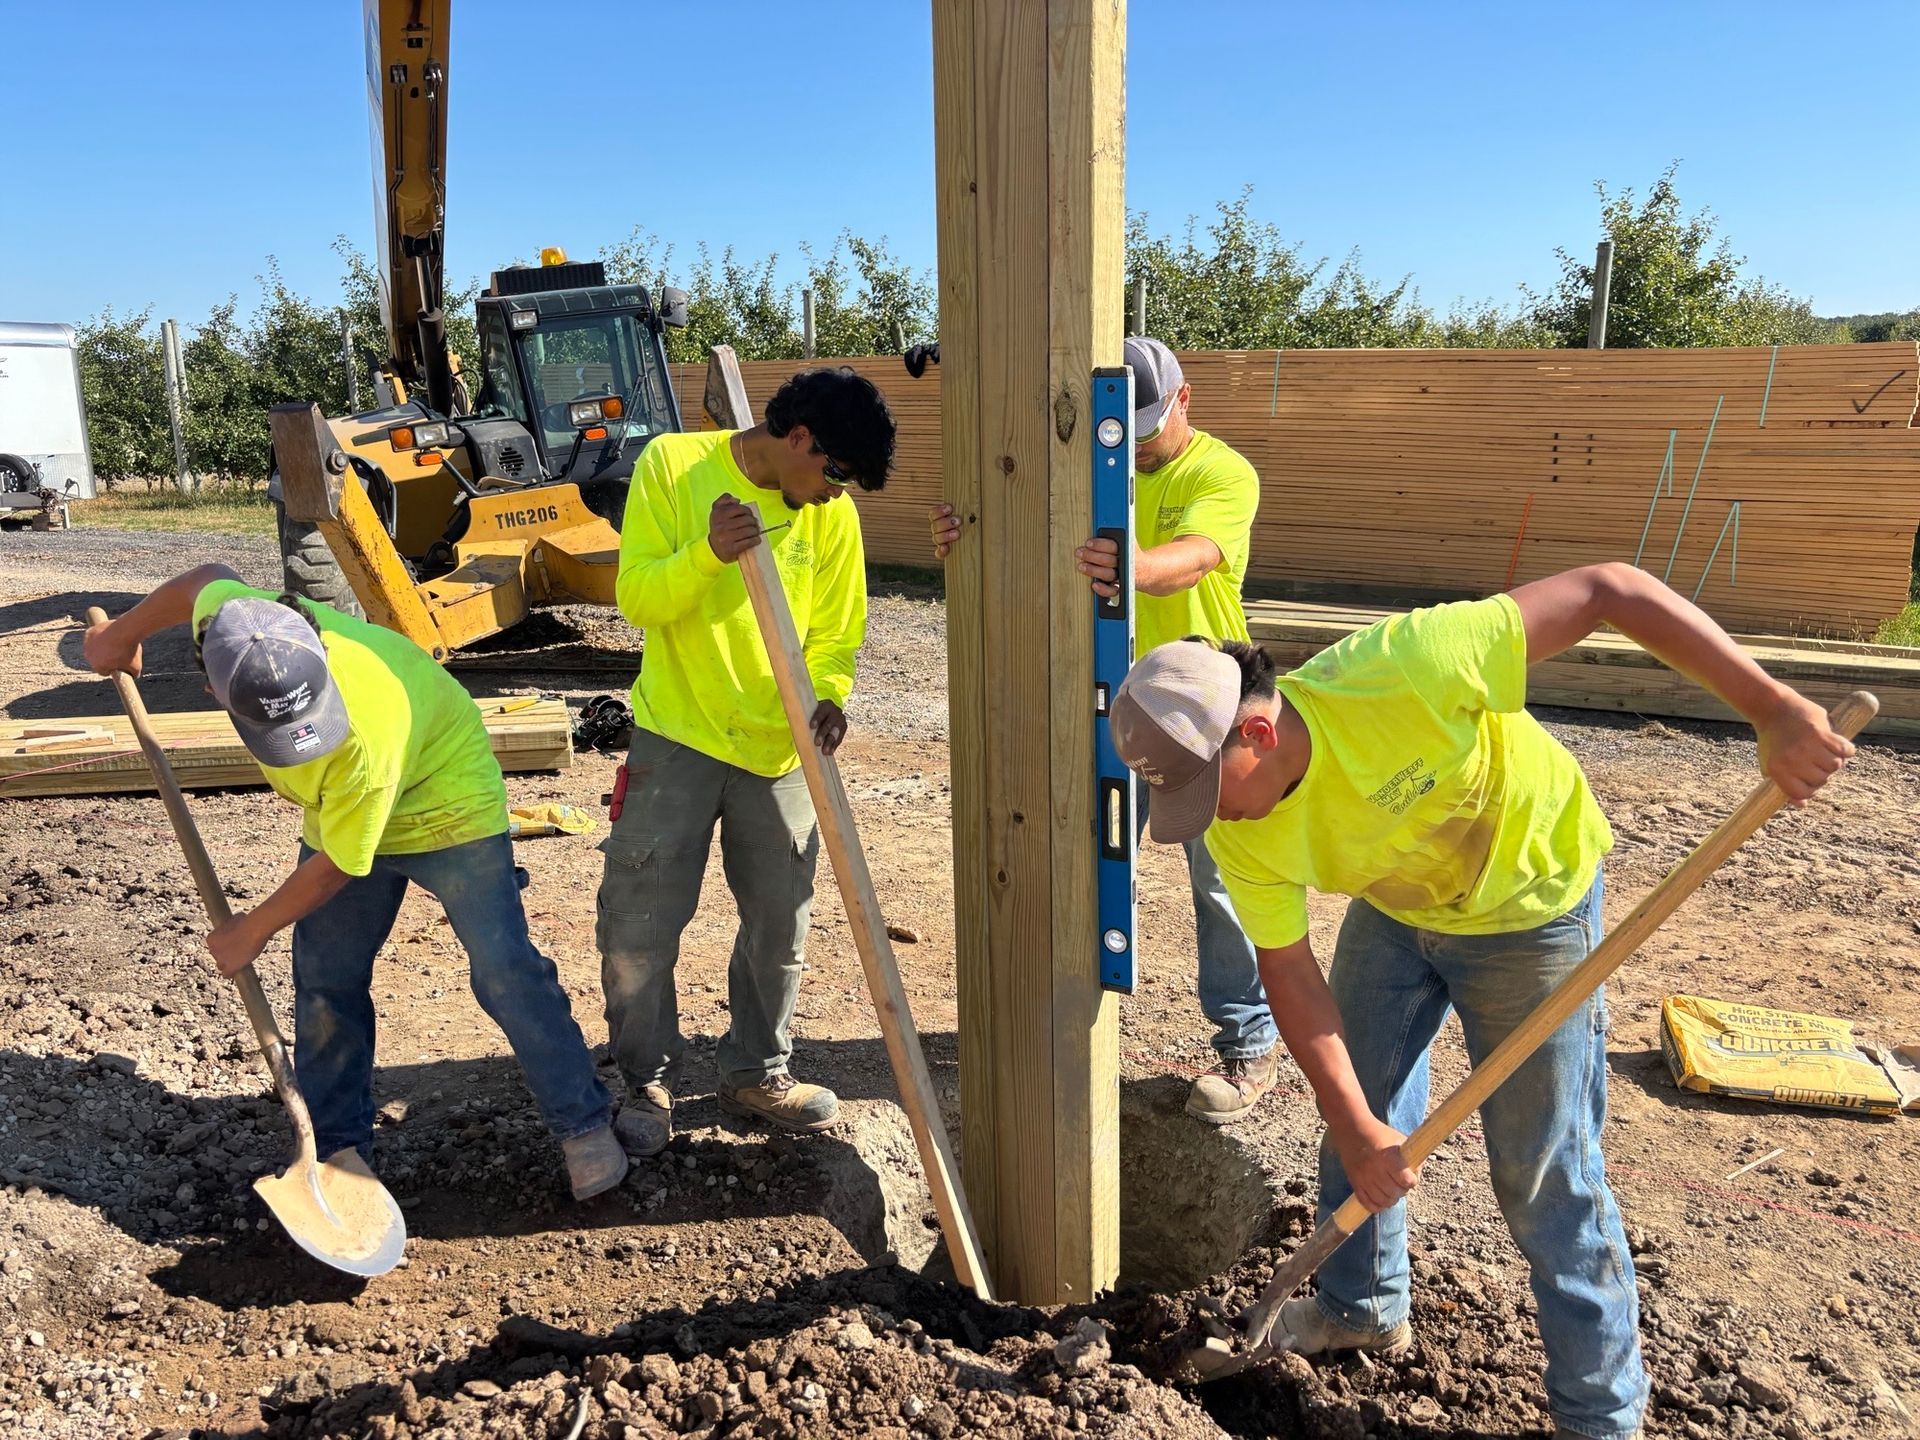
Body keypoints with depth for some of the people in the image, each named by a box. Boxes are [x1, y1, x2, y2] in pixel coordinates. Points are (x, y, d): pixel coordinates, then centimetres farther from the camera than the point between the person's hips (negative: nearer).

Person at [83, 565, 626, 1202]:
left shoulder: (366, 742, -43)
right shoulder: (240, 627, -29)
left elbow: (338, 865, -26)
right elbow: (208, 577, -2)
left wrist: (253, 930, -11)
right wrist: (124, 634, 15)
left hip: (447, 808, -6)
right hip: (336, 810, 6)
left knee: (505, 973, -9)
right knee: (325, 981, 7)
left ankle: (585, 1126, 5)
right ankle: (338, 1146, 23)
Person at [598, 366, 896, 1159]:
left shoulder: (832, 513, -1)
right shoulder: (673, 463, -8)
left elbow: (835, 632, 3)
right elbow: (637, 597, -13)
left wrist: (826, 697, -18)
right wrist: (707, 553, -31)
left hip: (778, 747, 3)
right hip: (676, 736, -3)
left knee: (778, 924, 11)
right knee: (638, 924, 1)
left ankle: (757, 1073, 31)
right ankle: (647, 1081, 22)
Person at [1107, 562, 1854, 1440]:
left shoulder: (1402, 670, -40)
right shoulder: (1237, 834, -21)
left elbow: (1609, 591, -35)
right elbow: (1290, 975, -12)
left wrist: (1773, 710, -36)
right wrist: (1356, 1129, -14)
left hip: (1531, 904, -5)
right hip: (1394, 912, 5)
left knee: (1544, 1176, 0)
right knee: (1356, 1118, 15)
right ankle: (1364, 1308, 41)